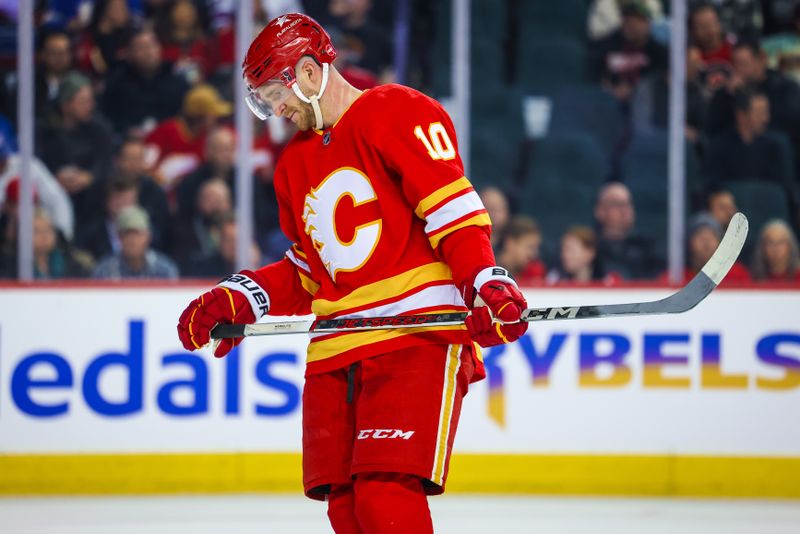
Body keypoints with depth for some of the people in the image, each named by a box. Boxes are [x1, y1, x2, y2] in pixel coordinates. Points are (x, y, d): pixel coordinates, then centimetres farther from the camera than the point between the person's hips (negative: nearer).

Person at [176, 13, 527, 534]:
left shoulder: (398, 115, -3)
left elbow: (455, 212, -11)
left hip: (418, 338, -8)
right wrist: (237, 299, 12)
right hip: (335, 350, 8)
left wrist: (489, 285, -24)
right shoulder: (295, 163, 22)